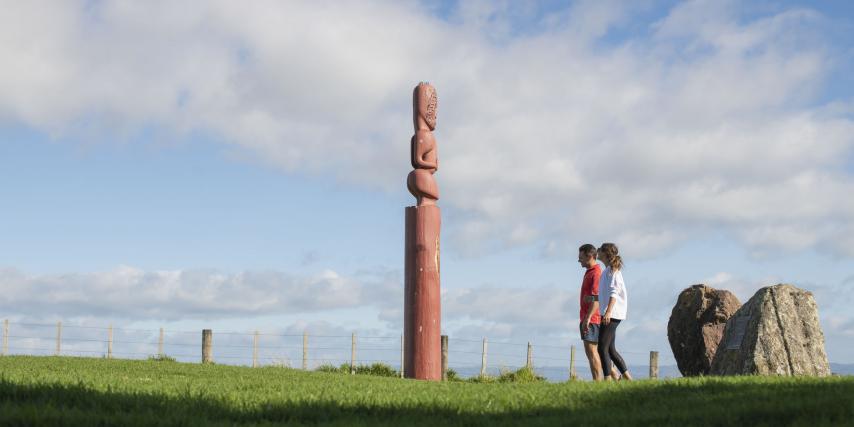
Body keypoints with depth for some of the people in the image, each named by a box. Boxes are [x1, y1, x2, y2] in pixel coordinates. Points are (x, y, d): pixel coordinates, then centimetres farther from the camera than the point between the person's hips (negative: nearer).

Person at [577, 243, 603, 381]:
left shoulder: (596, 273, -13)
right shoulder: (589, 272, 19)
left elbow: (596, 298, -21)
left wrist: (587, 318, -26)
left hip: (591, 318, -10)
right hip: (587, 318, 10)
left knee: (591, 350, -10)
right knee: (590, 352, 12)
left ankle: (598, 382, -10)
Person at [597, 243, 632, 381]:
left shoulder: (612, 270, -9)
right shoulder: (609, 270, 20)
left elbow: (614, 292, -19)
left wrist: (608, 312, -29)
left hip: (612, 314, -10)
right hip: (609, 314, 10)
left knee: (602, 348, -13)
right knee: (610, 349, 12)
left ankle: (607, 380, -15)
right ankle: (628, 378, 17)